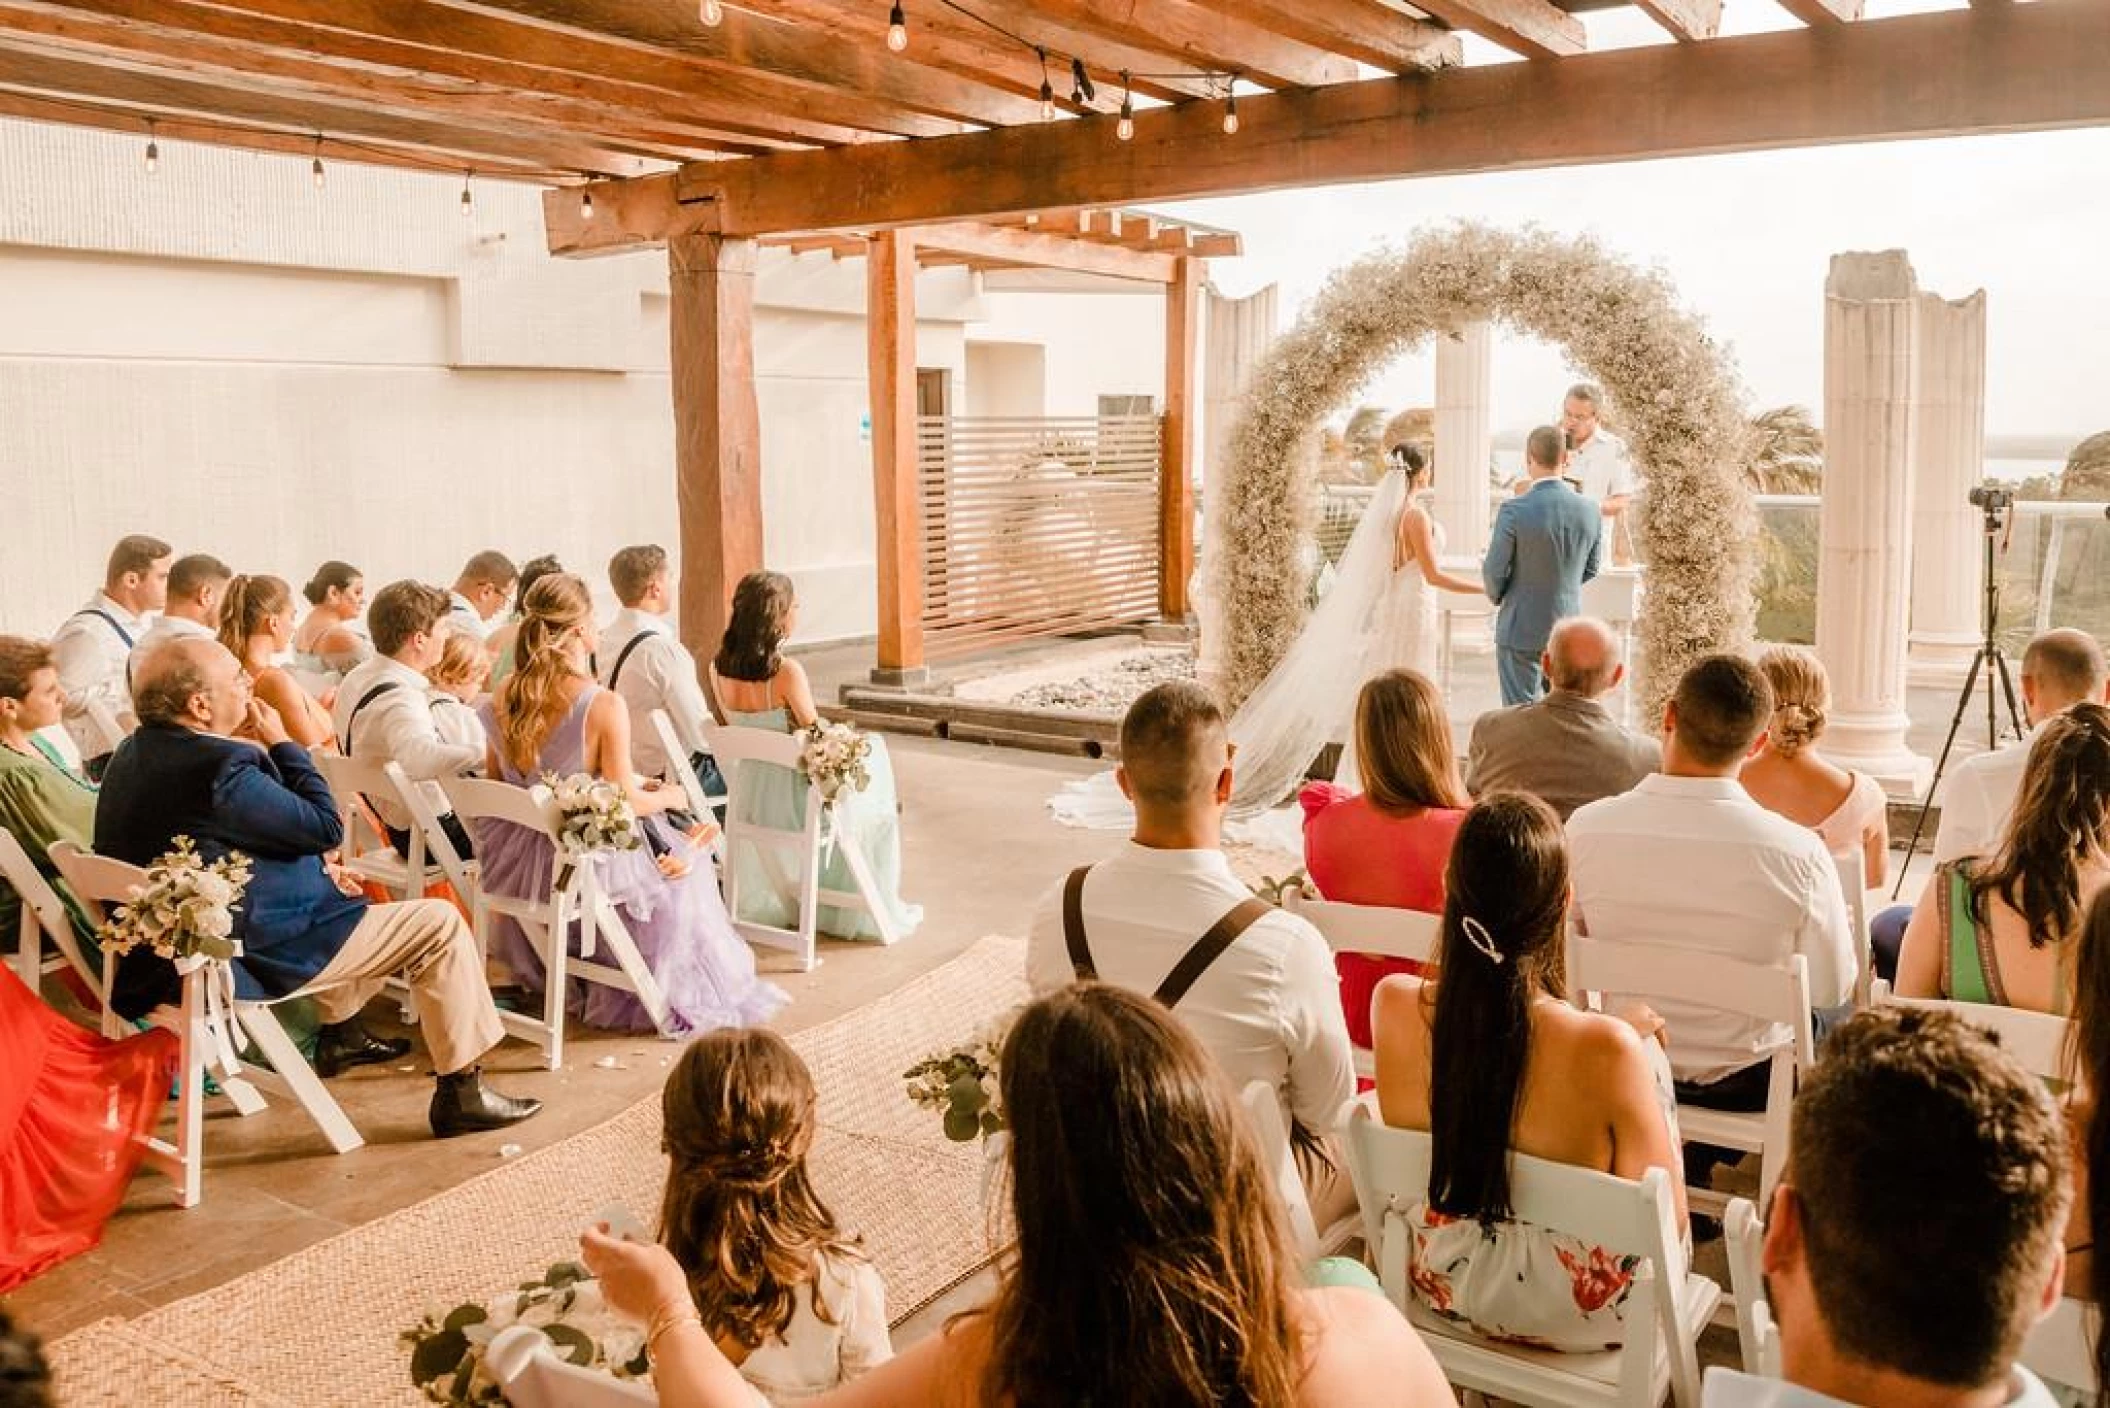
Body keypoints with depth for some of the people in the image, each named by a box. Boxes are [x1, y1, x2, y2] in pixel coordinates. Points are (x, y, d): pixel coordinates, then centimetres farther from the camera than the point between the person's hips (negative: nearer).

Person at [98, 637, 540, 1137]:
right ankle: (461, 1092, 3)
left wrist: (316, 869, 9)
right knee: (441, 924, -3)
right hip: (247, 957, -10)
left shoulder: (133, 753, 3)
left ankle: (341, 1034, 43)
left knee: (341, 894, 33)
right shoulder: (219, 764, -28)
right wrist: (281, 741, -8)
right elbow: (327, 826, -17)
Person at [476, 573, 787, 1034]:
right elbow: (625, 802, -19)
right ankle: (671, 996, 38)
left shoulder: (504, 695, -5)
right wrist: (670, 796, 3)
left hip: (512, 863, 6)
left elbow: (495, 781, 9)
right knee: (681, 863, 22)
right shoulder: (603, 706, -23)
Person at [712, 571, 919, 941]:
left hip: (749, 799, 6)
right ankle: (872, 909, 38)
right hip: (793, 802, -6)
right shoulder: (787, 672, -27)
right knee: (876, 807, 24)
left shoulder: (719, 668, -8)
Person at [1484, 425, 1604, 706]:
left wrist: (1496, 596, 11)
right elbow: (1590, 570, 10)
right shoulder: (1589, 511, -2)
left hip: (1521, 631, -4)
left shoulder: (1514, 510, -17)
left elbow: (1494, 572, -10)